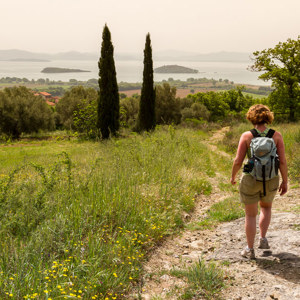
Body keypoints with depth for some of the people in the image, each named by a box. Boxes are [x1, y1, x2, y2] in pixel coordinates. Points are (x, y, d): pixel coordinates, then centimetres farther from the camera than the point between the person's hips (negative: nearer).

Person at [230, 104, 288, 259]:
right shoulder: (277, 135, -8)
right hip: (270, 181, 2)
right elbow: (282, 161, -10)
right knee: (266, 207, 32)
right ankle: (263, 239, 26)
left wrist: (233, 176, 6)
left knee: (250, 214, 16)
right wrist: (285, 182, 3)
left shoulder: (246, 136, -12)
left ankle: (250, 250, 22)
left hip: (250, 181, -2)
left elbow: (238, 161, -12)